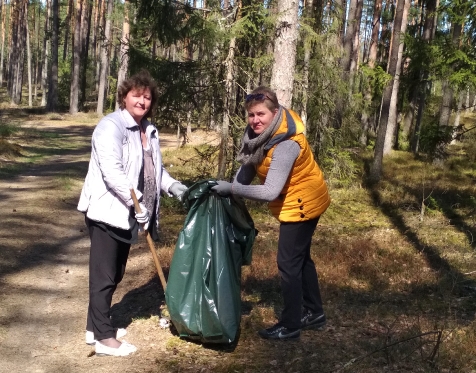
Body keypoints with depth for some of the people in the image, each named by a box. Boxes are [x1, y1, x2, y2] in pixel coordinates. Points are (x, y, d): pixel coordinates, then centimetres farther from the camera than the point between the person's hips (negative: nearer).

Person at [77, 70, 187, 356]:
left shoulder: (150, 131, 13)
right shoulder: (111, 126, -15)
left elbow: (155, 168, 21)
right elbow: (112, 172, -25)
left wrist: (171, 185, 3)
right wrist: (136, 202, -25)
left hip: (127, 215, 9)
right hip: (107, 212, -9)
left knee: (115, 275, 17)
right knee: (103, 276, -2)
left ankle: (97, 326, 30)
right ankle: (104, 337, 7)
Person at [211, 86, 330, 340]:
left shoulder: (285, 146, -34)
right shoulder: (259, 132, -8)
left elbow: (270, 192, -38)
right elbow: (248, 163, 0)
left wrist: (231, 189, -32)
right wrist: (230, 190, -11)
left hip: (302, 204, -9)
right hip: (297, 202, 9)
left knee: (288, 263, -1)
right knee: (300, 257, 20)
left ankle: (290, 325, 13)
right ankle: (313, 313, 36)